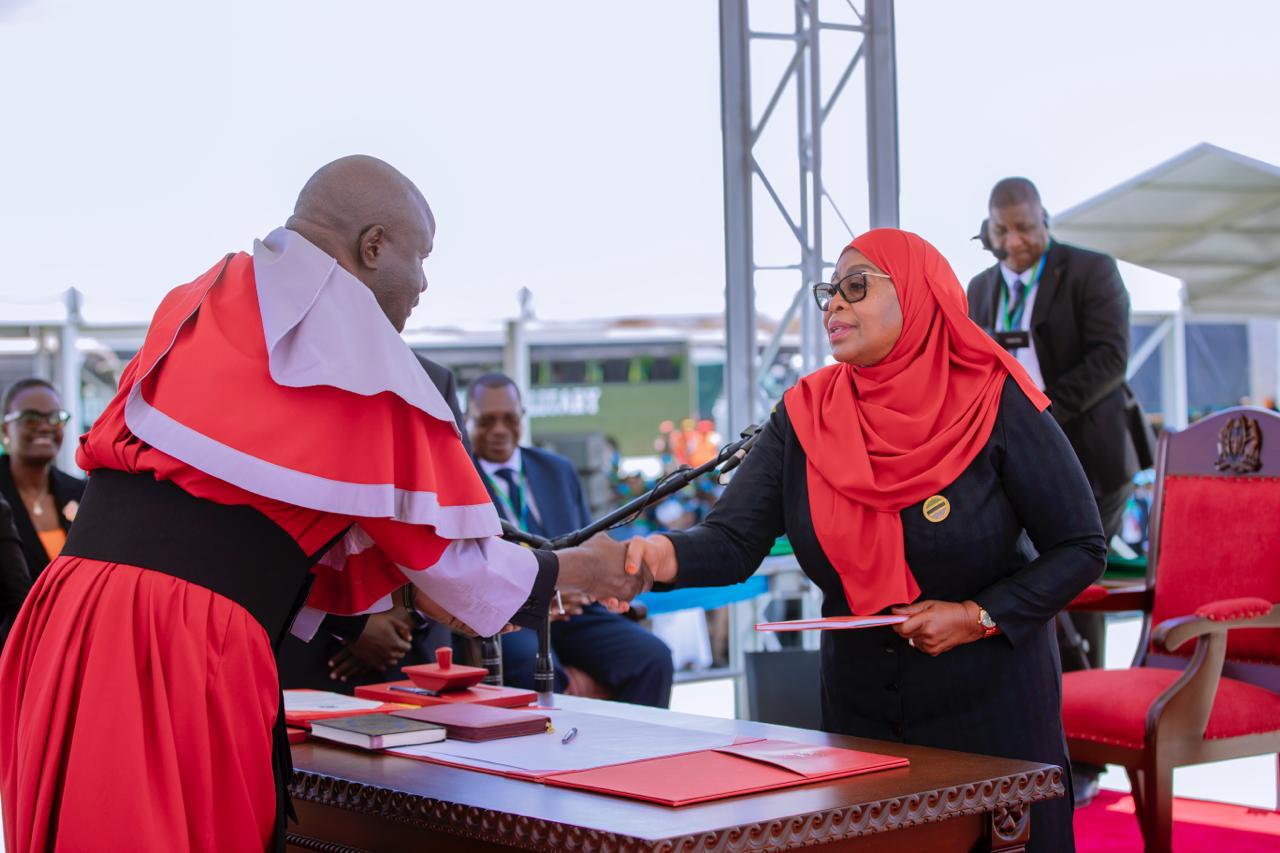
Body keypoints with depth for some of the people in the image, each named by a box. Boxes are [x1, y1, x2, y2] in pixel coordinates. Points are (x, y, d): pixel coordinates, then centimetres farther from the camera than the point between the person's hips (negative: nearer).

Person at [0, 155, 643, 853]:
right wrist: (577, 570, 27)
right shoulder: (369, 362, -1)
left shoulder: (194, 305, 19)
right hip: (184, 645, -7)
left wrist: (405, 584, 30)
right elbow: (453, 559, 8)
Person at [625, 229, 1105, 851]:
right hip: (858, 704, 3)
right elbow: (734, 540, -12)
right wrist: (666, 555, -32)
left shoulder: (996, 405, -12)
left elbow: (1081, 549, -7)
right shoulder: (805, 416, -3)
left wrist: (978, 617, -17)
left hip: (988, 707, -3)